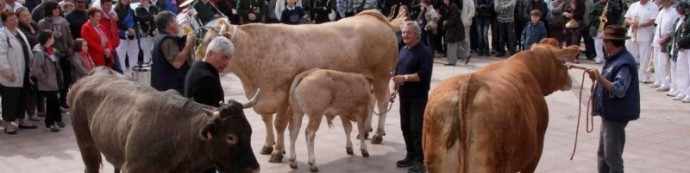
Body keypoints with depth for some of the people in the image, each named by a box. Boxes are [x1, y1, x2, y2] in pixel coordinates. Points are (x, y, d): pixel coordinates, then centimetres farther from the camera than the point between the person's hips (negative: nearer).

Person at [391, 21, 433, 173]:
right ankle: (411, 156, 25)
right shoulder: (403, 50, 12)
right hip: (404, 96, 8)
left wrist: (405, 77, -25)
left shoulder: (424, 52, -12)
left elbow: (424, 75, -21)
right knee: (405, 127, 12)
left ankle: (420, 160, 0)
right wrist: (395, 90, 13)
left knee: (417, 128, -7)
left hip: (419, 97, -8)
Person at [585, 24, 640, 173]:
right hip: (609, 113, 10)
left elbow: (620, 90, -31)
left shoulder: (624, 63, -22)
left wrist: (600, 78, -39)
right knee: (603, 154, 20)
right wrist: (598, 77, 4)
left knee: (612, 157, -1)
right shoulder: (614, 59, 9)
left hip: (616, 115, -10)